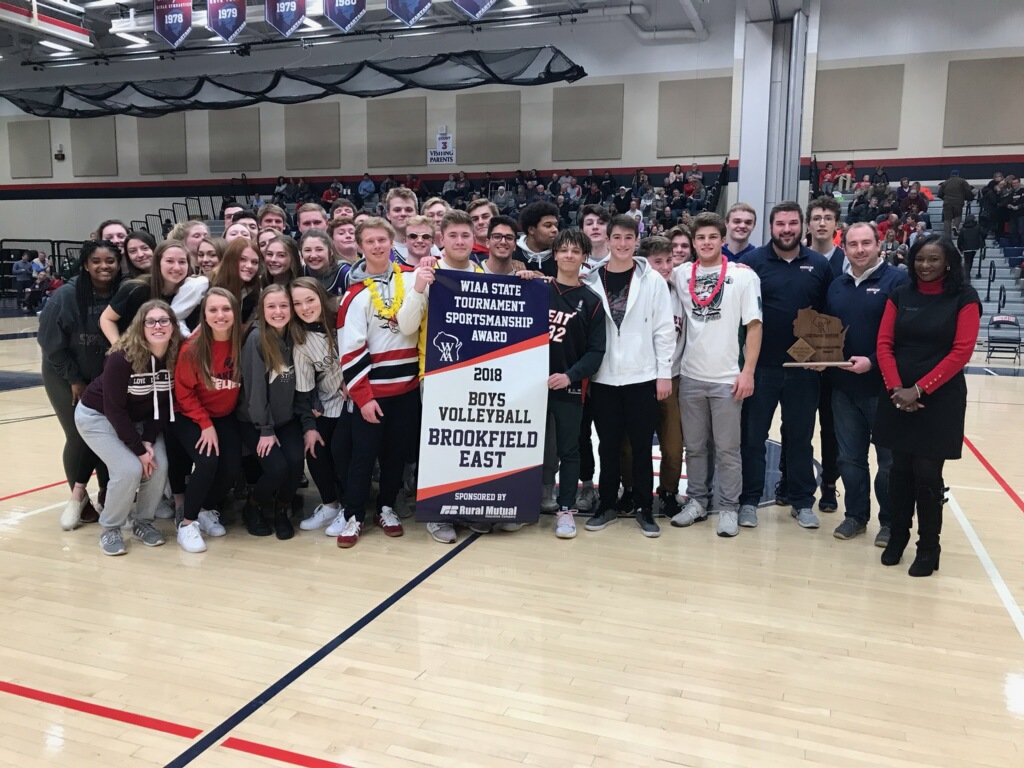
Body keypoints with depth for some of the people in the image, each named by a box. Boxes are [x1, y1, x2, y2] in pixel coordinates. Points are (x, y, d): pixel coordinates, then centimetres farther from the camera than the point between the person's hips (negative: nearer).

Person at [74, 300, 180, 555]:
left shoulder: (176, 357, -18)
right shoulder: (121, 358, -31)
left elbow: (165, 404, -8)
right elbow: (114, 409, -25)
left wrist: (149, 440, -17)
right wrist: (138, 449, -23)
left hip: (140, 419, 5)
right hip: (98, 416, -5)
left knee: (159, 465, -15)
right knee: (130, 469, -21)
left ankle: (143, 522, 10)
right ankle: (110, 529, 3)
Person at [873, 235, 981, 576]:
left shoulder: (964, 298, -3)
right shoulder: (900, 296, 6)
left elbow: (961, 352, -10)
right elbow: (884, 344, 2)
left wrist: (920, 389, -15)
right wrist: (896, 388, -12)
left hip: (940, 400, -3)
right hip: (898, 399, 3)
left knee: (927, 474, -1)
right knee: (900, 471, 8)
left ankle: (928, 548, 13)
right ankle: (897, 537, 23)